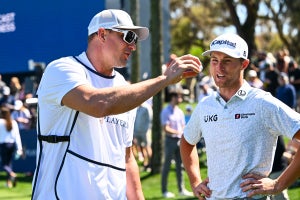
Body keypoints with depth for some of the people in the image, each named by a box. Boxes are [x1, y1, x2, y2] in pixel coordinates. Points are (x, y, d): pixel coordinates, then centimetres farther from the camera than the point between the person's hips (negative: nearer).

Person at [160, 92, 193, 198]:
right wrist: (178, 132, -24)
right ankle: (164, 190, 4)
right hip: (170, 140, -6)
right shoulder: (166, 111, -8)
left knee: (180, 165, 9)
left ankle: (181, 189, 14)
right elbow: (166, 128, -16)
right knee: (167, 166, -1)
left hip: (180, 140, 6)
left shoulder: (180, 112, 13)